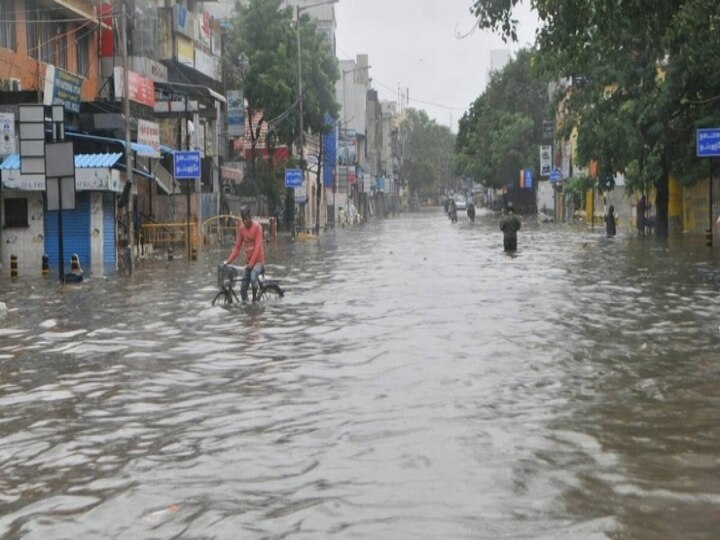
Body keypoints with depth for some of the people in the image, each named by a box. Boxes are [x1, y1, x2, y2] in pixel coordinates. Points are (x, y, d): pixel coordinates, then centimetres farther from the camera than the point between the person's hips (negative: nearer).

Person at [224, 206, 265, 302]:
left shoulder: (257, 227, -14)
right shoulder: (241, 228, 3)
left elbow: (258, 246, -20)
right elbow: (237, 247, 6)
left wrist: (251, 263, -28)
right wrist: (229, 260, -5)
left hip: (258, 260, -6)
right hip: (248, 262, 6)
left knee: (253, 277, -33)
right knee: (243, 289, 1)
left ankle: (255, 300, -16)